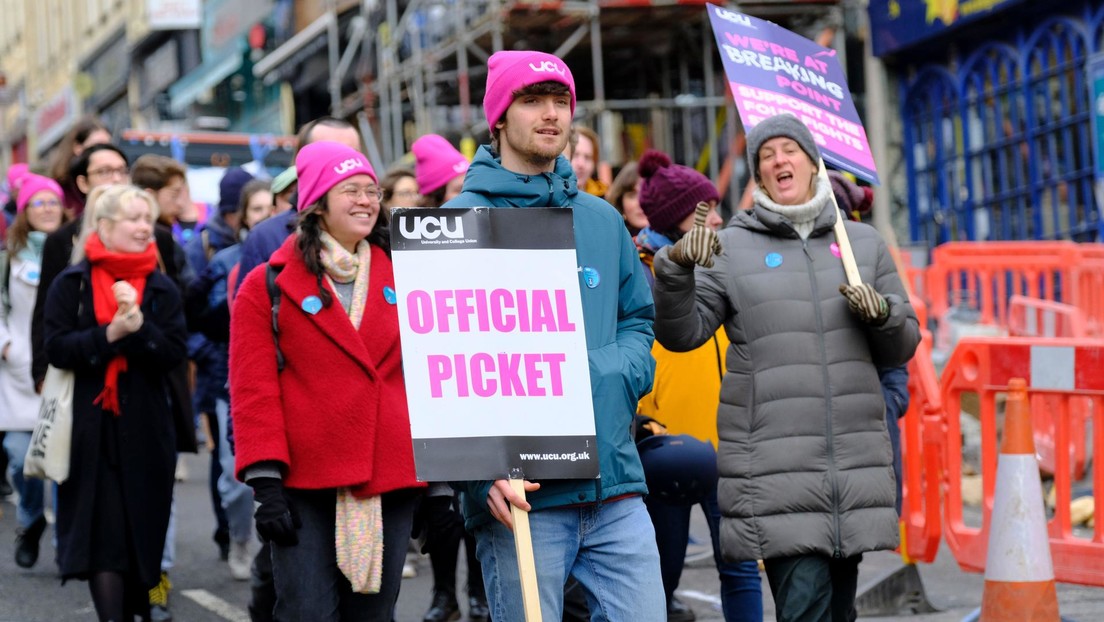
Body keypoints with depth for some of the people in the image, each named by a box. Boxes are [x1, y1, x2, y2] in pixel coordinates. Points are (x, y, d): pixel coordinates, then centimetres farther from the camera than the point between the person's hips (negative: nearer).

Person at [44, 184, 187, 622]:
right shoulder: (72, 285, 3)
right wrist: (110, 334, -19)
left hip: (145, 431, 2)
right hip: (91, 429, -2)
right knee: (104, 535, -8)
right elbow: (57, 348, -7)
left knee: (142, 531, 7)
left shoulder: (162, 289, 8)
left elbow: (174, 354, -2)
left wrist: (139, 327, -19)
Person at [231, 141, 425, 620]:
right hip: (305, 486, -3)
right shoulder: (269, 285, 2)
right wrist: (264, 479, -11)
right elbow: (253, 392, -3)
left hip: (390, 485, 4)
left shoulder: (402, 279, 12)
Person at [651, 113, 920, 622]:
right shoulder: (732, 247, 5)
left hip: (855, 460, 4)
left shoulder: (862, 242, 14)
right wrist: (677, 268, -21)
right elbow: (682, 333, -4)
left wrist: (883, 313, -4)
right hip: (773, 461, -4)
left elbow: (902, 346, 18)